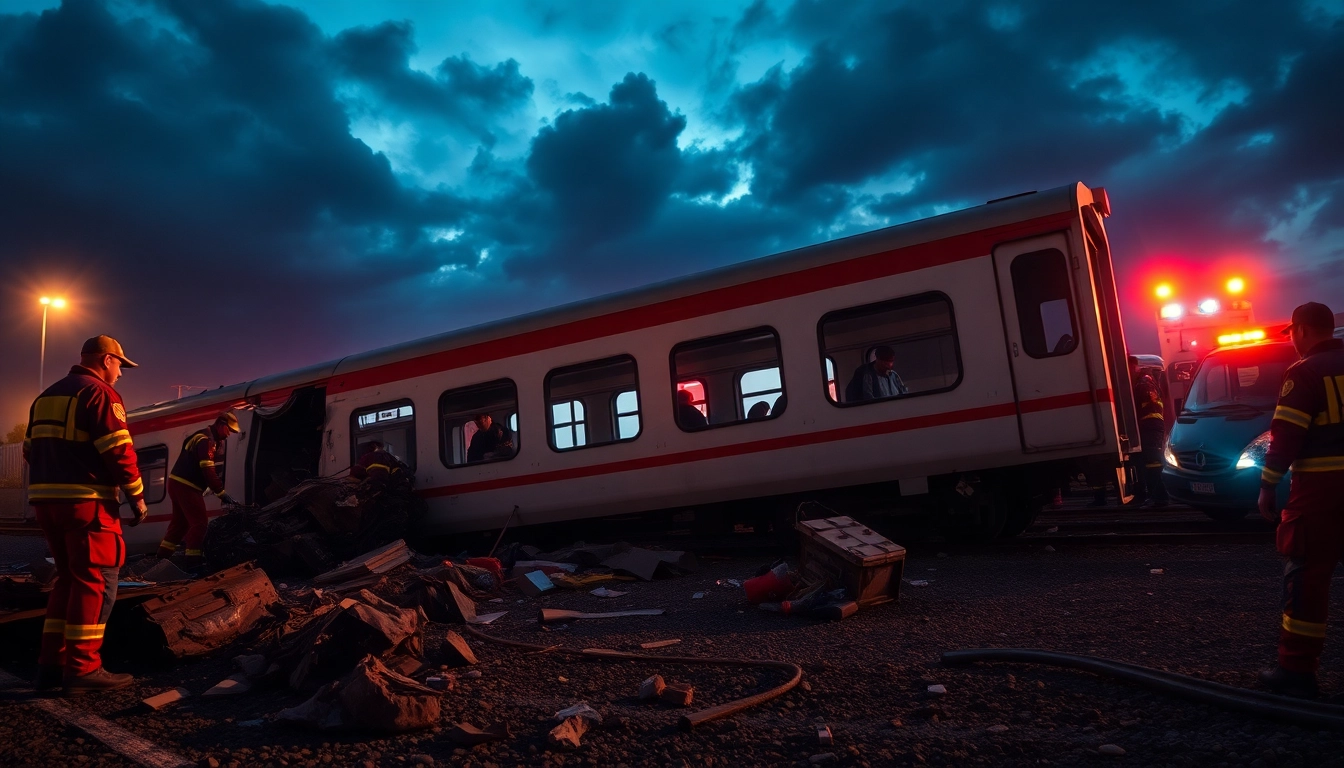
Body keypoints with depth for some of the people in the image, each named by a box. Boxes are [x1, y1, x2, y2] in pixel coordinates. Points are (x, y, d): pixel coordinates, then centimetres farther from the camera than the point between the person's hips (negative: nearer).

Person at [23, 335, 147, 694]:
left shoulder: (47, 396, 20)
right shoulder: (100, 393, -9)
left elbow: (31, 450, 21)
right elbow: (118, 450, -17)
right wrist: (137, 496, -10)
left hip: (46, 499, 9)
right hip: (86, 501, -9)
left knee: (69, 579, 16)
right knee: (95, 582, -4)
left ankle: (52, 664, 15)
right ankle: (83, 669, -3)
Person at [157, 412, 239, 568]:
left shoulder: (212, 440, 16)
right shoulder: (206, 440, -18)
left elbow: (211, 469, 17)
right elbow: (207, 470, -24)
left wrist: (219, 490, 6)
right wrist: (221, 492, -23)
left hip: (178, 484, 11)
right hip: (186, 486, -11)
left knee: (181, 522, 18)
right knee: (200, 522, -10)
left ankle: (162, 557, 26)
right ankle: (192, 562, -11)